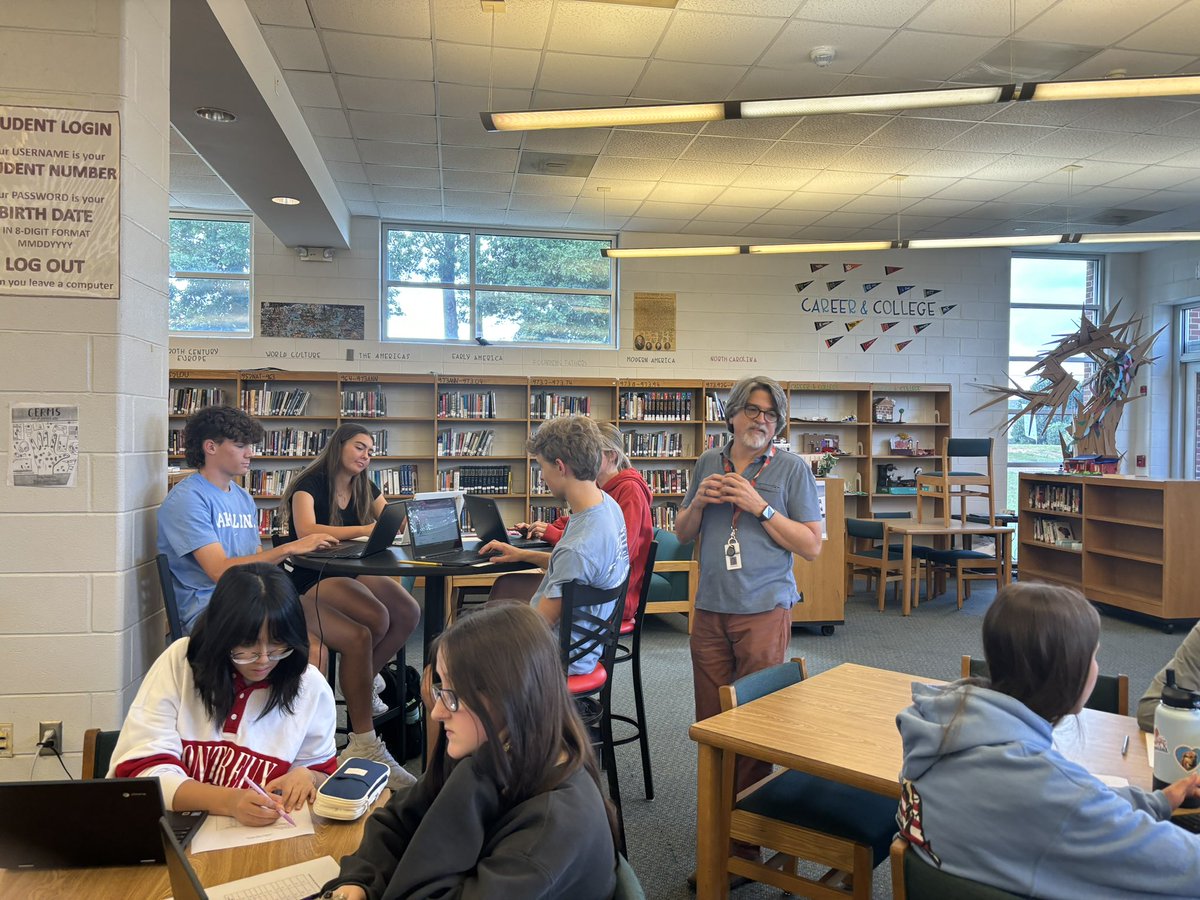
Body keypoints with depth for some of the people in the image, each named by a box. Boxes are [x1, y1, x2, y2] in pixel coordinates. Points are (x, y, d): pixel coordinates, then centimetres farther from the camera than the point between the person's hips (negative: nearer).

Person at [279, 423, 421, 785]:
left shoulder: (365, 488, 12)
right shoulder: (310, 484, -9)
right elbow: (306, 531, -26)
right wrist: (364, 530, -38)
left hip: (351, 572, 6)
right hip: (311, 580, -6)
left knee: (409, 613, -22)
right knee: (377, 618, -31)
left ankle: (364, 678, 3)